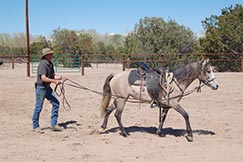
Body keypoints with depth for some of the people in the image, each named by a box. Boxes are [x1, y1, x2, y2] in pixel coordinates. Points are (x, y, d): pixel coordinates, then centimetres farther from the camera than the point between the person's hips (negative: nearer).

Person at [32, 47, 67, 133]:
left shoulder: (50, 64, 8)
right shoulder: (43, 64, -19)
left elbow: (53, 75, 11)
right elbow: (43, 78, -27)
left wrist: (60, 78, -6)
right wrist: (54, 81, -30)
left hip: (48, 88, 9)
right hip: (41, 88, -9)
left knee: (56, 103, 5)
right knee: (38, 108, 2)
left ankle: (53, 124, 13)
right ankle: (36, 126, 17)